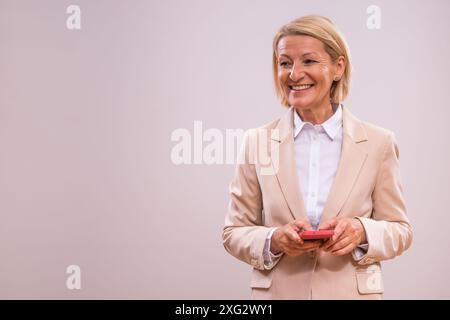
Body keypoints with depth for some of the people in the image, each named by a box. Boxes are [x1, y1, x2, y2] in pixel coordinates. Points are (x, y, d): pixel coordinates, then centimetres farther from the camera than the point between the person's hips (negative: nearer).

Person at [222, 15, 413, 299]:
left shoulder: (379, 143, -6)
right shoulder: (257, 142, -5)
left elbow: (400, 230, 1)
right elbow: (235, 232, -1)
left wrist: (362, 231, -18)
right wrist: (274, 240, -19)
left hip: (352, 291, 0)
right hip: (278, 291, 0)